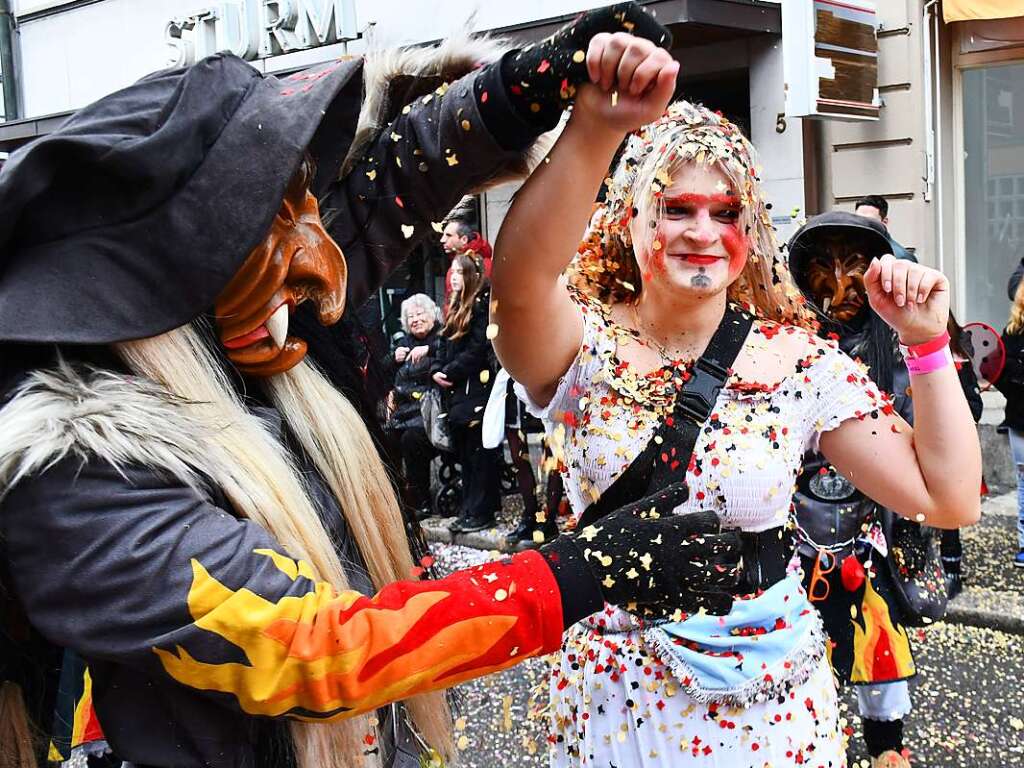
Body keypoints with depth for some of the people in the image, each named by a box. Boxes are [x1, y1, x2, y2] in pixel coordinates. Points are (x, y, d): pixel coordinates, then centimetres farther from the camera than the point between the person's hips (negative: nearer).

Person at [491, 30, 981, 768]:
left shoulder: (803, 362, -5)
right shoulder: (586, 346, -10)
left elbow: (949, 498, -6)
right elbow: (520, 279, -34)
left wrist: (927, 342, -13)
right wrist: (595, 127, -46)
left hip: (770, 698, 2)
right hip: (619, 698, -1)